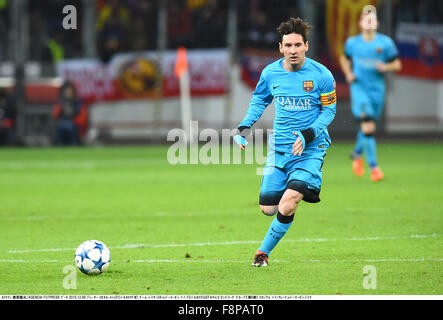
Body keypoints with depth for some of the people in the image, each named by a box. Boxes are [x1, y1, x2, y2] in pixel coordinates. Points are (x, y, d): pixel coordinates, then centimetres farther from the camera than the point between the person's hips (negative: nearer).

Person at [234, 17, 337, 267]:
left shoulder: (321, 75, -10)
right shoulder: (270, 73, 0)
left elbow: (329, 110, -1)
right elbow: (260, 99, 19)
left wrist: (307, 135, -16)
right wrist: (245, 126, 4)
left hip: (311, 148, -4)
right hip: (280, 147, 4)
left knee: (287, 205, -20)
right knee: (268, 209, 2)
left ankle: (264, 250, 1)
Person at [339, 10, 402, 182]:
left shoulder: (385, 43, -1)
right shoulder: (352, 43, 0)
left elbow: (397, 64, 4)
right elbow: (344, 58, 20)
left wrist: (385, 67, -17)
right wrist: (348, 73, 2)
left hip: (377, 88, 2)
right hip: (359, 86, -2)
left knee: (368, 126, 15)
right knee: (368, 127, -15)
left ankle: (357, 153, 44)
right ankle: (373, 167, -12)